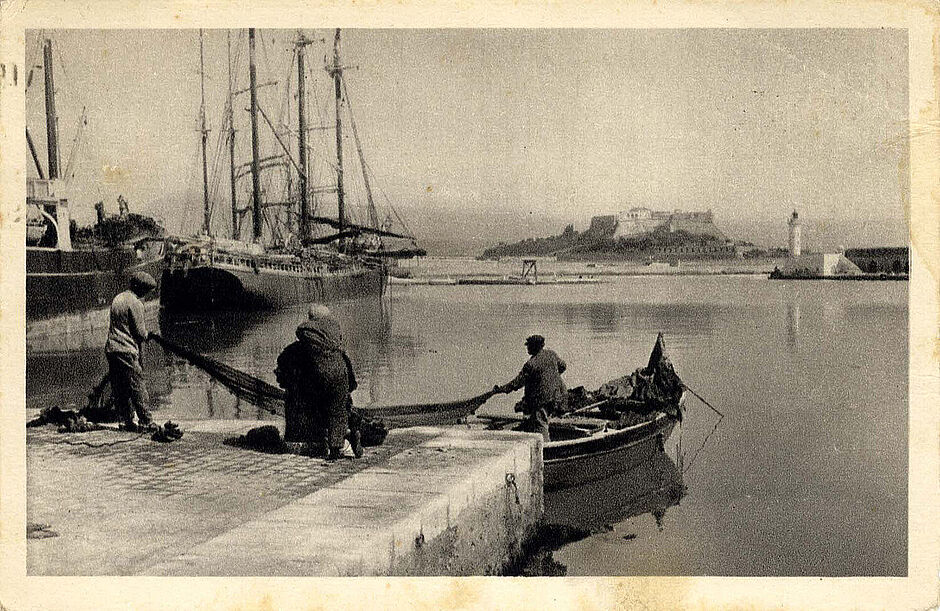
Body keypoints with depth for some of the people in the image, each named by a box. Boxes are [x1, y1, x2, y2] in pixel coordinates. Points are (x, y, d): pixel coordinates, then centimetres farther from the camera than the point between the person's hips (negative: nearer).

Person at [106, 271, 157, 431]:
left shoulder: (117, 298, 15)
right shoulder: (135, 303, -10)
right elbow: (140, 332, -11)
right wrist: (147, 336, 11)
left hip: (111, 349, 8)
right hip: (127, 350, -8)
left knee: (119, 389, 9)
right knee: (138, 386, -4)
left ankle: (127, 421, 12)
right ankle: (146, 422, -4)